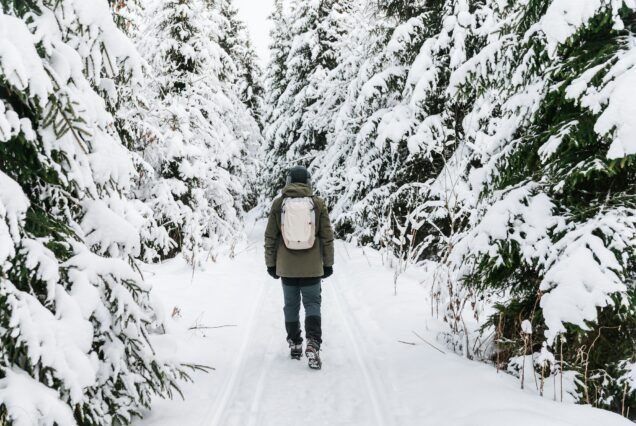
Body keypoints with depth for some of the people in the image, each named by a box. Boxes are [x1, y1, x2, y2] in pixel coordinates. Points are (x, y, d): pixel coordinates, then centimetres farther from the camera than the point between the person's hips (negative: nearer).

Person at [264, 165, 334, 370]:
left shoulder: (278, 203, -2)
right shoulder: (318, 203, -3)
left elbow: (270, 237, 2)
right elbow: (327, 236, 0)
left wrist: (271, 263, 11)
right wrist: (328, 263, 9)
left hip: (287, 267, 1)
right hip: (312, 267, -1)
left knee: (291, 305, 14)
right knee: (312, 304, 6)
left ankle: (295, 345, 22)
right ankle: (313, 343, -12)